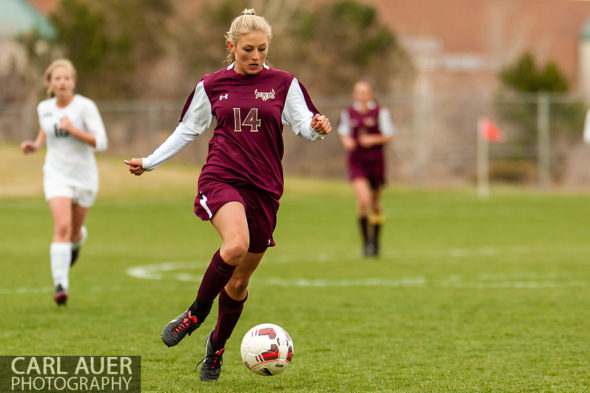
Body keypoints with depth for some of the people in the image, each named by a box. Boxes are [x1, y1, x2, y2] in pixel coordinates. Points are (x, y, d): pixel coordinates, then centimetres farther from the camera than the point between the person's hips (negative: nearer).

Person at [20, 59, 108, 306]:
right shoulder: (44, 108, 1)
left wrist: (73, 129, -28)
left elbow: (100, 142, -18)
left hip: (84, 176, -1)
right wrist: (36, 145, 4)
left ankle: (77, 240, 56)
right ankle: (60, 285, -21)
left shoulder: (86, 107, -12)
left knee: (74, 231, 16)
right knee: (62, 227, -20)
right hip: (56, 175, 1)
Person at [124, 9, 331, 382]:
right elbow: (187, 130, 18)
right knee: (236, 244, -33)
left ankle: (217, 347, 32)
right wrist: (149, 162, 16)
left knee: (239, 282, 7)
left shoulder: (283, 83, 5)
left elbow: (304, 124, -1)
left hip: (264, 188, 1)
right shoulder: (212, 85, 8)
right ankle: (196, 313, -12)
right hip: (221, 179, -1)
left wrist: (317, 127, -24)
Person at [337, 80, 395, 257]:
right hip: (356, 161, 0)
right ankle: (366, 241, -11)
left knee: (375, 201, 11)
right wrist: (347, 142, -8)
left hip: (375, 161, 0)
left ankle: (375, 241, 31)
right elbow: (344, 133, 14)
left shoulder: (380, 112, -3)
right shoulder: (348, 114, 4)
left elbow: (388, 135, -2)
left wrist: (374, 139, -19)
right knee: (363, 199, -20)